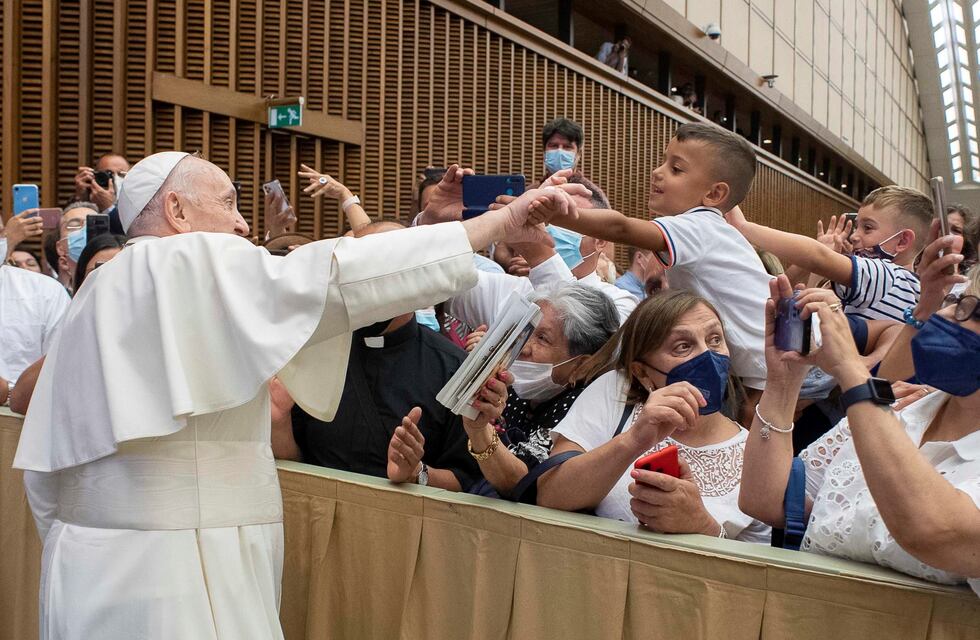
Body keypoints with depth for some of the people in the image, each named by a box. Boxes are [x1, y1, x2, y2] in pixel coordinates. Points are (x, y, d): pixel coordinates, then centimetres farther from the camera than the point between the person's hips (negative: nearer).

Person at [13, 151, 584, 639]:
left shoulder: (98, 295, 15)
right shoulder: (191, 264, -10)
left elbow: (44, 466, 15)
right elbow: (327, 280, -23)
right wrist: (500, 222, -20)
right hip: (178, 582, -9)